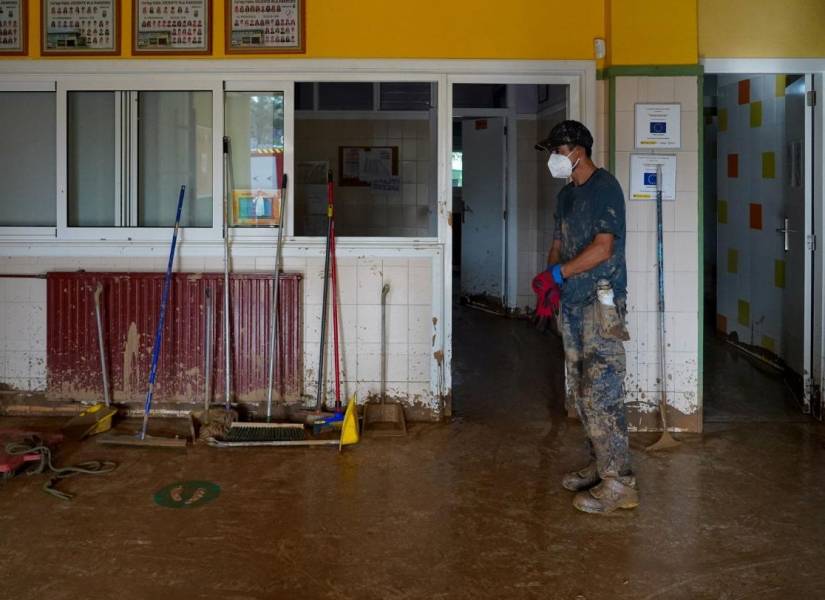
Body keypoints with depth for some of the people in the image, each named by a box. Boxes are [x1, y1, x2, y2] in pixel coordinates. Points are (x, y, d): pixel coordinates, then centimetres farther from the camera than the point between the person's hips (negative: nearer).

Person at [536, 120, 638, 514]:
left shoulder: (604, 187, -10)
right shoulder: (567, 194, 17)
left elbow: (603, 248, -19)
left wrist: (559, 273, -15)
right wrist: (549, 280, 1)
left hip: (600, 304, -9)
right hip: (572, 305, 9)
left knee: (603, 394, -10)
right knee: (581, 394, 13)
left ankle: (619, 483, -6)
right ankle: (599, 465, 24)